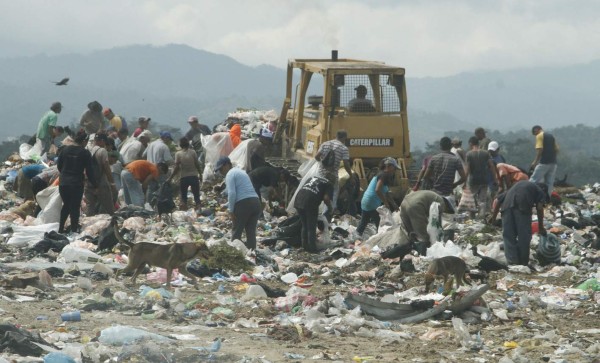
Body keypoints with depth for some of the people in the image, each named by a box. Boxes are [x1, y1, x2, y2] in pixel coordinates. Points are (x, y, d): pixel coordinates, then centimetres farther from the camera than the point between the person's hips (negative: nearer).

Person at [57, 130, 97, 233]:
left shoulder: (65, 150, 5)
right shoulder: (85, 153, -9)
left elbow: (59, 166, 13)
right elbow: (89, 171, -7)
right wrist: (95, 185, 4)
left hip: (63, 182, 5)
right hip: (76, 184, -5)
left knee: (66, 205, 18)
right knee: (75, 207, 3)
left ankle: (61, 228, 19)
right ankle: (74, 229, 2)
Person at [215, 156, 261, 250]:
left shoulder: (230, 174, -2)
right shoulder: (241, 171, 26)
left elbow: (232, 193, -14)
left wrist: (231, 211, -9)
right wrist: (226, 206, 33)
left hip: (243, 204, -8)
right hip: (256, 202, 8)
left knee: (236, 232, 4)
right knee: (251, 232, 9)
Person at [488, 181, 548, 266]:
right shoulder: (540, 191, 26)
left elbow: (498, 199, 32)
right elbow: (539, 208, 7)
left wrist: (494, 215, 34)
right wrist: (541, 227, 12)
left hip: (507, 205, 4)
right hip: (523, 205, -4)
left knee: (508, 234, 8)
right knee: (524, 235, 5)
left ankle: (511, 260, 1)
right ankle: (523, 262, 7)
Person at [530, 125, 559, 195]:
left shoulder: (539, 136, -4)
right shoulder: (551, 136, 18)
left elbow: (540, 150, -14)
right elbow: (556, 149, 16)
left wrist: (535, 161, -12)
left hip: (544, 162, -7)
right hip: (553, 162, 7)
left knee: (533, 181, -4)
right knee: (549, 183, 7)